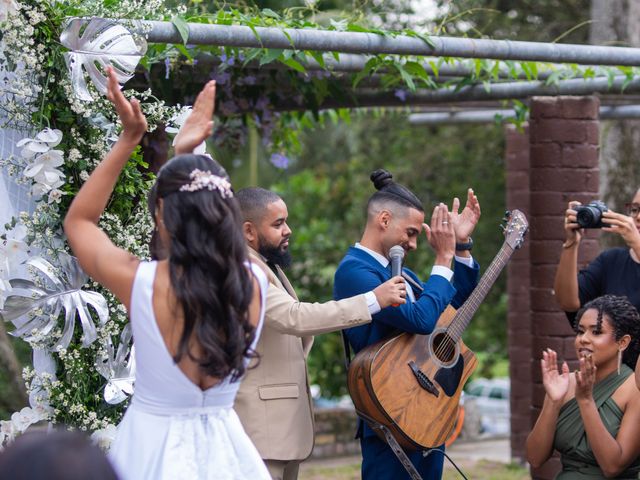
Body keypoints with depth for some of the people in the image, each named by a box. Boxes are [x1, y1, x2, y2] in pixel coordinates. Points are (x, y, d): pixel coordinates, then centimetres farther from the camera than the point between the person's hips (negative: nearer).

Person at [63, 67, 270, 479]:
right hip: (222, 446, 3)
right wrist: (192, 146, 15)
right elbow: (220, 217, 11)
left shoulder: (139, 283, -20)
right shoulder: (254, 283, -11)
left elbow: (78, 221, 0)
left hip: (153, 444, -3)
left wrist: (128, 140, -4)